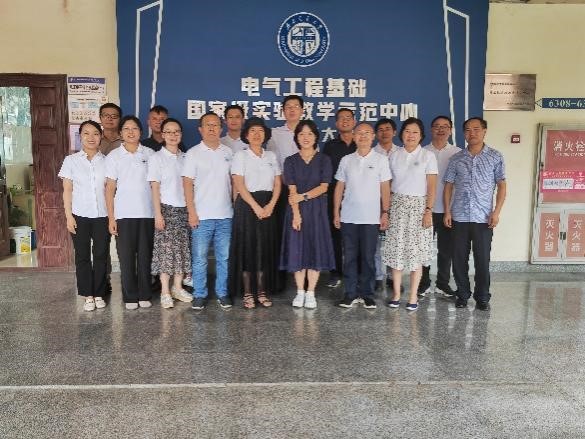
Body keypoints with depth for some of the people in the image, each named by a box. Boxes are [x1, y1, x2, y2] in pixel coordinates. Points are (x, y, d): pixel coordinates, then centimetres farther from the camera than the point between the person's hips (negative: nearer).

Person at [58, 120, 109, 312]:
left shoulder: (106, 161, 4)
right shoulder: (71, 160, 2)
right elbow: (67, 191, 2)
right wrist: (69, 216, -4)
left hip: (102, 215, 1)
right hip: (80, 215, 0)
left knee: (101, 255, 4)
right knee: (82, 255, 5)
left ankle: (99, 294, 16)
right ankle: (88, 295, 14)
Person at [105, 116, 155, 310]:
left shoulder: (149, 154, 6)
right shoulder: (114, 156, 4)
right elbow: (110, 188, 2)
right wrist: (111, 217, -3)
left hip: (147, 213, 1)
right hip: (124, 214, -1)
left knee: (145, 255, 5)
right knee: (126, 256, 2)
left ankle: (144, 295, 16)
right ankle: (130, 296, 13)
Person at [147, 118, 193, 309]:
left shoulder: (185, 158, 10)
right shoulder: (156, 158, -1)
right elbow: (155, 187, -5)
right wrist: (158, 214, -11)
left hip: (184, 208, 4)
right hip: (166, 208, -4)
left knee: (182, 249, 6)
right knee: (165, 249, -2)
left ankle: (177, 288, 18)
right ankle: (165, 292, 6)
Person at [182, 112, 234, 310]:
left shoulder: (228, 152, 10)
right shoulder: (193, 153, 1)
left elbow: (233, 181, 13)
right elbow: (187, 184, -3)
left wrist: (235, 206, 5)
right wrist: (191, 212, -9)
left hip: (225, 215, 3)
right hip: (202, 216, -2)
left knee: (224, 257, 8)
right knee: (199, 258, 4)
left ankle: (222, 293, 19)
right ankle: (199, 295, 15)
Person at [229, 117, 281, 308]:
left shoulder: (271, 156, 12)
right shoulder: (240, 155, 0)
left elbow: (277, 183, 7)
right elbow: (239, 185, -9)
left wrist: (271, 205, -8)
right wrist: (256, 206, -15)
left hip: (268, 206, 4)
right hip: (247, 205, -3)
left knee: (265, 248, 5)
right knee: (246, 247, -1)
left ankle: (262, 291, 14)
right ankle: (247, 293, 8)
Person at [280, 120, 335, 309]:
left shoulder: (324, 160, 4)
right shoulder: (290, 161, 5)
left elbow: (323, 187, -5)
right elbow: (292, 190, -4)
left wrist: (303, 196, -17)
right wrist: (296, 214, -14)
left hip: (317, 210, 0)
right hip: (296, 210, 0)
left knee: (316, 249, 0)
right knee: (297, 249, 2)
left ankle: (311, 293, 9)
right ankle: (300, 292, 13)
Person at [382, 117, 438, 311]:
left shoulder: (428, 156, 1)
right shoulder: (394, 156, 8)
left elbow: (431, 186, -3)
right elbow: (388, 184, 8)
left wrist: (428, 211, -11)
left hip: (418, 206, -2)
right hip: (397, 205, 2)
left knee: (416, 251, 0)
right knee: (396, 249, 2)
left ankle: (413, 296, 9)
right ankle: (396, 293, 13)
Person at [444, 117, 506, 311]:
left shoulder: (495, 157, 3)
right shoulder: (456, 159, 7)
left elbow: (501, 185, 2)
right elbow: (448, 186, 9)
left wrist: (496, 211, -6)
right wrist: (447, 211, 1)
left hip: (483, 218, -2)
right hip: (459, 217, 2)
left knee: (482, 259, 3)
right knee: (459, 259, 6)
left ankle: (482, 297, 17)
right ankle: (463, 294, 20)